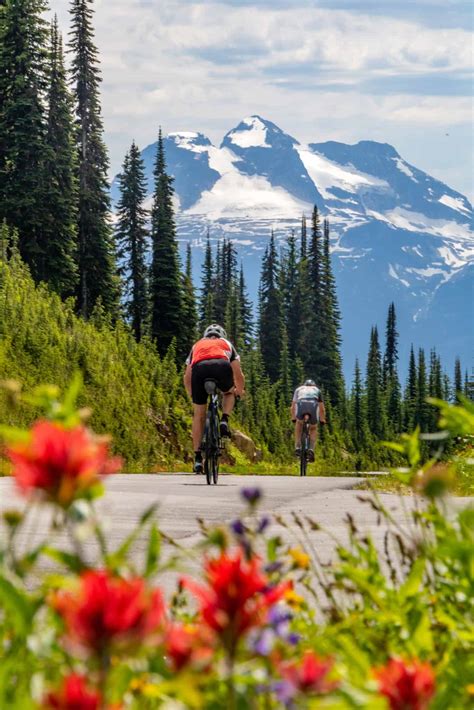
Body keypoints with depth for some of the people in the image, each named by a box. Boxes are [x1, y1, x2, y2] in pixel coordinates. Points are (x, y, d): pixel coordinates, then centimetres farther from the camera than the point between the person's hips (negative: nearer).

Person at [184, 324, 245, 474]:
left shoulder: (197, 345, 40)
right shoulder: (226, 344, 38)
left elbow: (187, 377, 37)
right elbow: (238, 374, 37)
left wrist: (191, 394, 53)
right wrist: (240, 391, 55)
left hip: (199, 368, 1)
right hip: (222, 366, -1)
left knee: (198, 415, 14)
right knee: (229, 393, 34)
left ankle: (198, 458, 11)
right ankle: (224, 421, 7)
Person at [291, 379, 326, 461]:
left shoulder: (299, 389, 39)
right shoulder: (317, 390, 39)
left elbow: (293, 406, 45)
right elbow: (322, 409, 46)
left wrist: (293, 418, 58)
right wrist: (322, 420, 59)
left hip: (301, 404, 0)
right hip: (313, 405, 0)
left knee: (299, 424, 30)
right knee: (313, 428, 24)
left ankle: (297, 447, 16)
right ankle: (311, 449, 3)